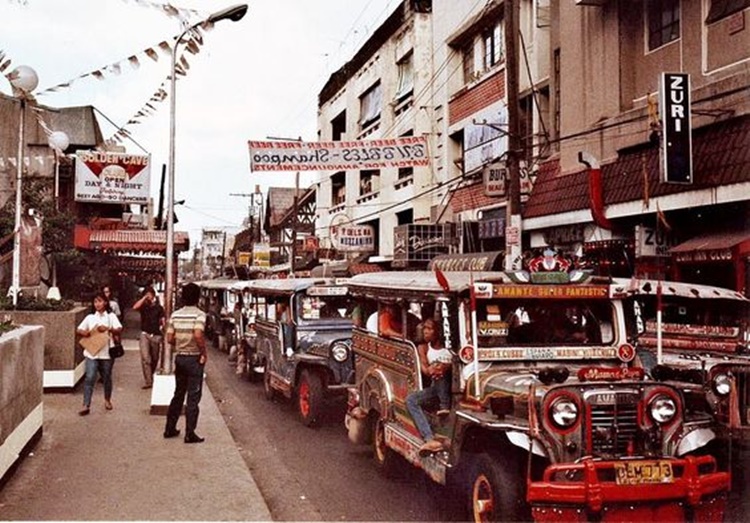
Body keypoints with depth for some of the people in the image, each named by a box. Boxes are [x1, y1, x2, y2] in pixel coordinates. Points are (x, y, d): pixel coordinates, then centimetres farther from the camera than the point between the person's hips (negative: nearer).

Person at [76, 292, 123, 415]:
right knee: (90, 378, -10)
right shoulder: (90, 317, 9)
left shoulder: (111, 316, 3)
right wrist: (84, 332, -12)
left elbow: (119, 330, -7)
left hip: (106, 352, 0)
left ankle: (107, 400, 34)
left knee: (107, 378, 12)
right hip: (91, 352, 1)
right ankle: (86, 405, -10)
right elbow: (79, 329, 10)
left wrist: (107, 328, -22)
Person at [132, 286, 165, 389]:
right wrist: (144, 298, -17)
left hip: (156, 335, 1)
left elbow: (163, 321, 5)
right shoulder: (143, 307, 2)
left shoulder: (159, 307, 5)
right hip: (145, 334, -1)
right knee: (145, 358, -13)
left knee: (154, 359, 13)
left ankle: (151, 376, 35)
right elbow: (135, 307, -19)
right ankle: (148, 381, -13)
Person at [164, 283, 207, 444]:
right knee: (193, 397, 1)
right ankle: (190, 434, 4)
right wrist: (204, 352, -14)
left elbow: (169, 339, 2)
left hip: (179, 357, 6)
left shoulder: (175, 314, 4)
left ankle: (170, 429, 24)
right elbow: (198, 335, -28)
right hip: (194, 359, -6)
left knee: (178, 394, 18)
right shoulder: (199, 314, -14)